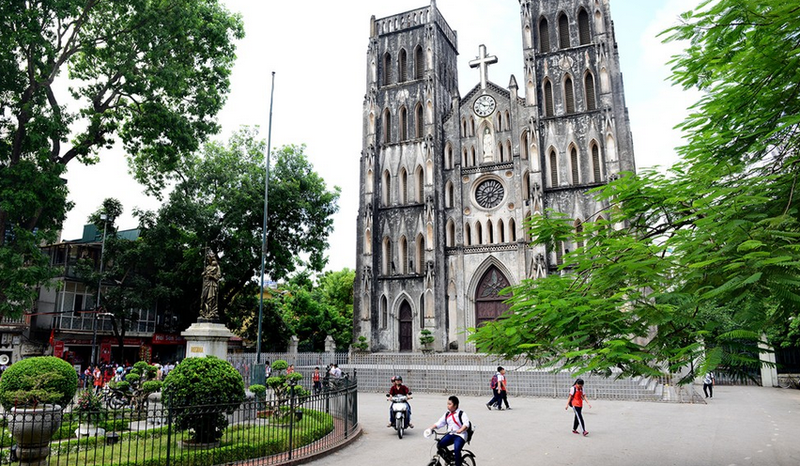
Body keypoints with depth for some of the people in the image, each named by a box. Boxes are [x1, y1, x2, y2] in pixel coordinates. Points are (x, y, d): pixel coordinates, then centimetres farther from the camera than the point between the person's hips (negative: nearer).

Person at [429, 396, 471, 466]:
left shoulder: (461, 413, -6)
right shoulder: (447, 414, 12)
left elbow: (466, 424, -20)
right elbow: (439, 423, 11)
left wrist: (460, 430, -38)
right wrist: (431, 428, -4)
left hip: (460, 435, -6)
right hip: (450, 434, 6)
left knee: (456, 450, -28)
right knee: (439, 445, -13)